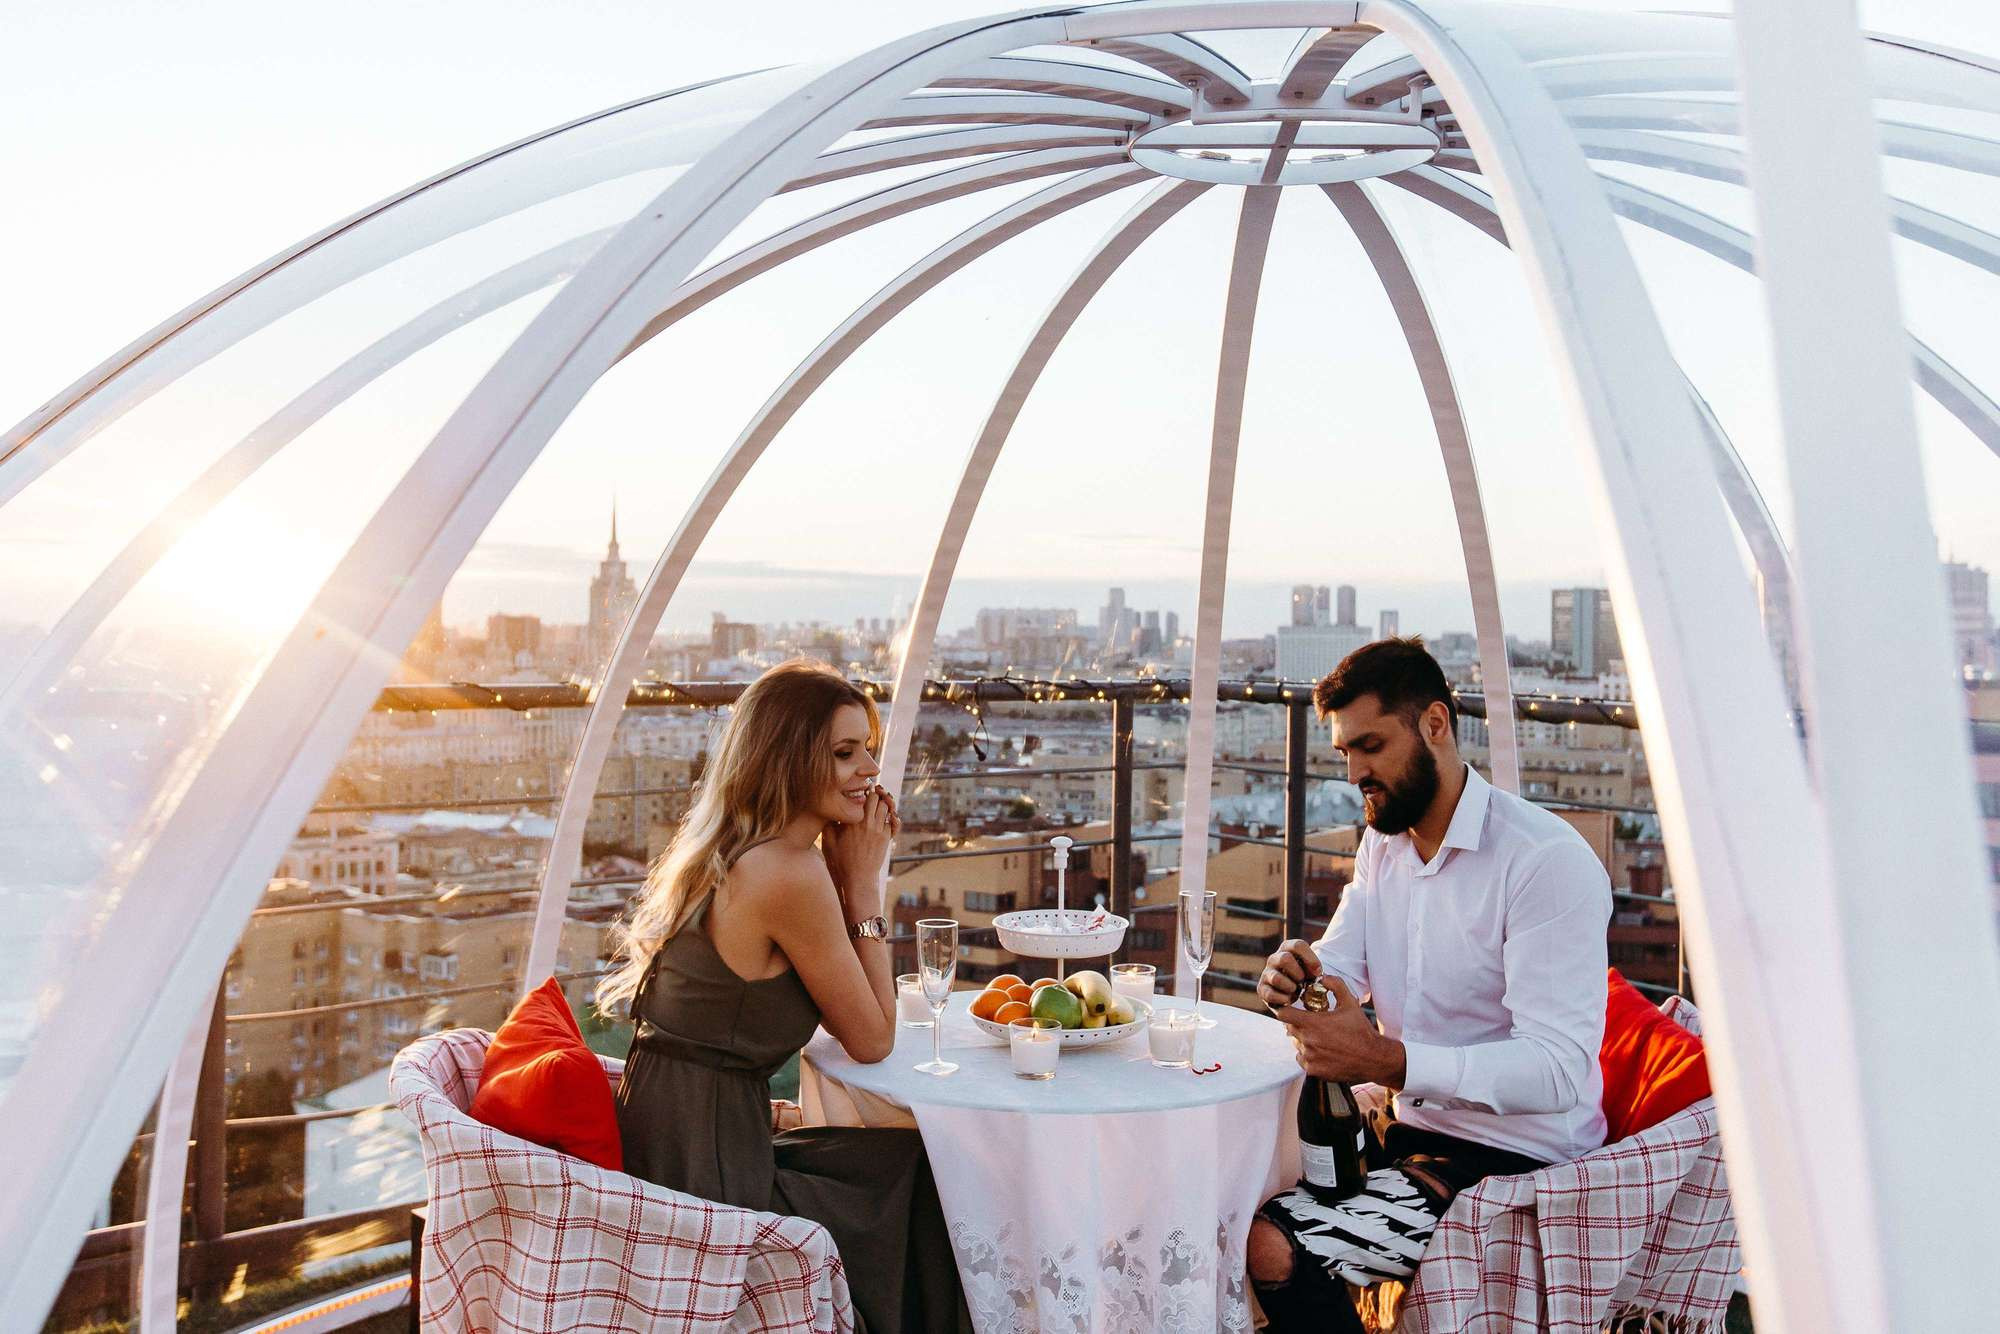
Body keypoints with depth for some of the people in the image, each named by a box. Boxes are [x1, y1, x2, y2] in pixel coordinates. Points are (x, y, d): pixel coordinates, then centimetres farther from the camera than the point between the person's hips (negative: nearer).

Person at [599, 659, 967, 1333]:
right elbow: (871, 1038, -11)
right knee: (923, 1174, 11)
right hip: (707, 1176, -9)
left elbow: (836, 1010, 14)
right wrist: (863, 884, -8)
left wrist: (847, 878, 2)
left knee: (911, 1158, 20)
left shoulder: (726, 853, 6)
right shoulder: (790, 873, -23)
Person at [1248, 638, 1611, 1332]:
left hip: (1512, 1161, -8)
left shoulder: (1548, 860, -19)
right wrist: (1298, 973, -19)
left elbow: (1560, 1066, -26)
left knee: (1273, 1248, -23)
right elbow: (1341, 964, 6)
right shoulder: (1383, 840, 10)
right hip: (1413, 1125, 8)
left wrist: (1388, 1061, -36)